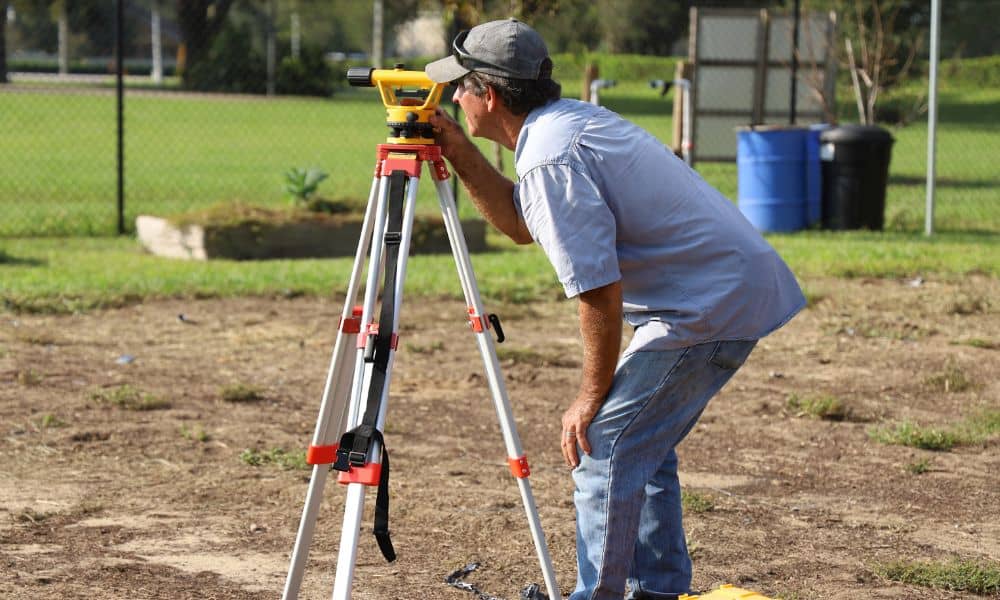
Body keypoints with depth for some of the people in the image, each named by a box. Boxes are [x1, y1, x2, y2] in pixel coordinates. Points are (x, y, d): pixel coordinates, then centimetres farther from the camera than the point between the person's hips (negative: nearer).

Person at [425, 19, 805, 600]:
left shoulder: (550, 158, -18)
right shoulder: (572, 119, 12)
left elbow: (599, 292, -20)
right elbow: (523, 224, 25)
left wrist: (591, 398, -10)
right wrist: (461, 154, 14)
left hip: (710, 306, -11)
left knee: (602, 445, -8)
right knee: (641, 444, 19)